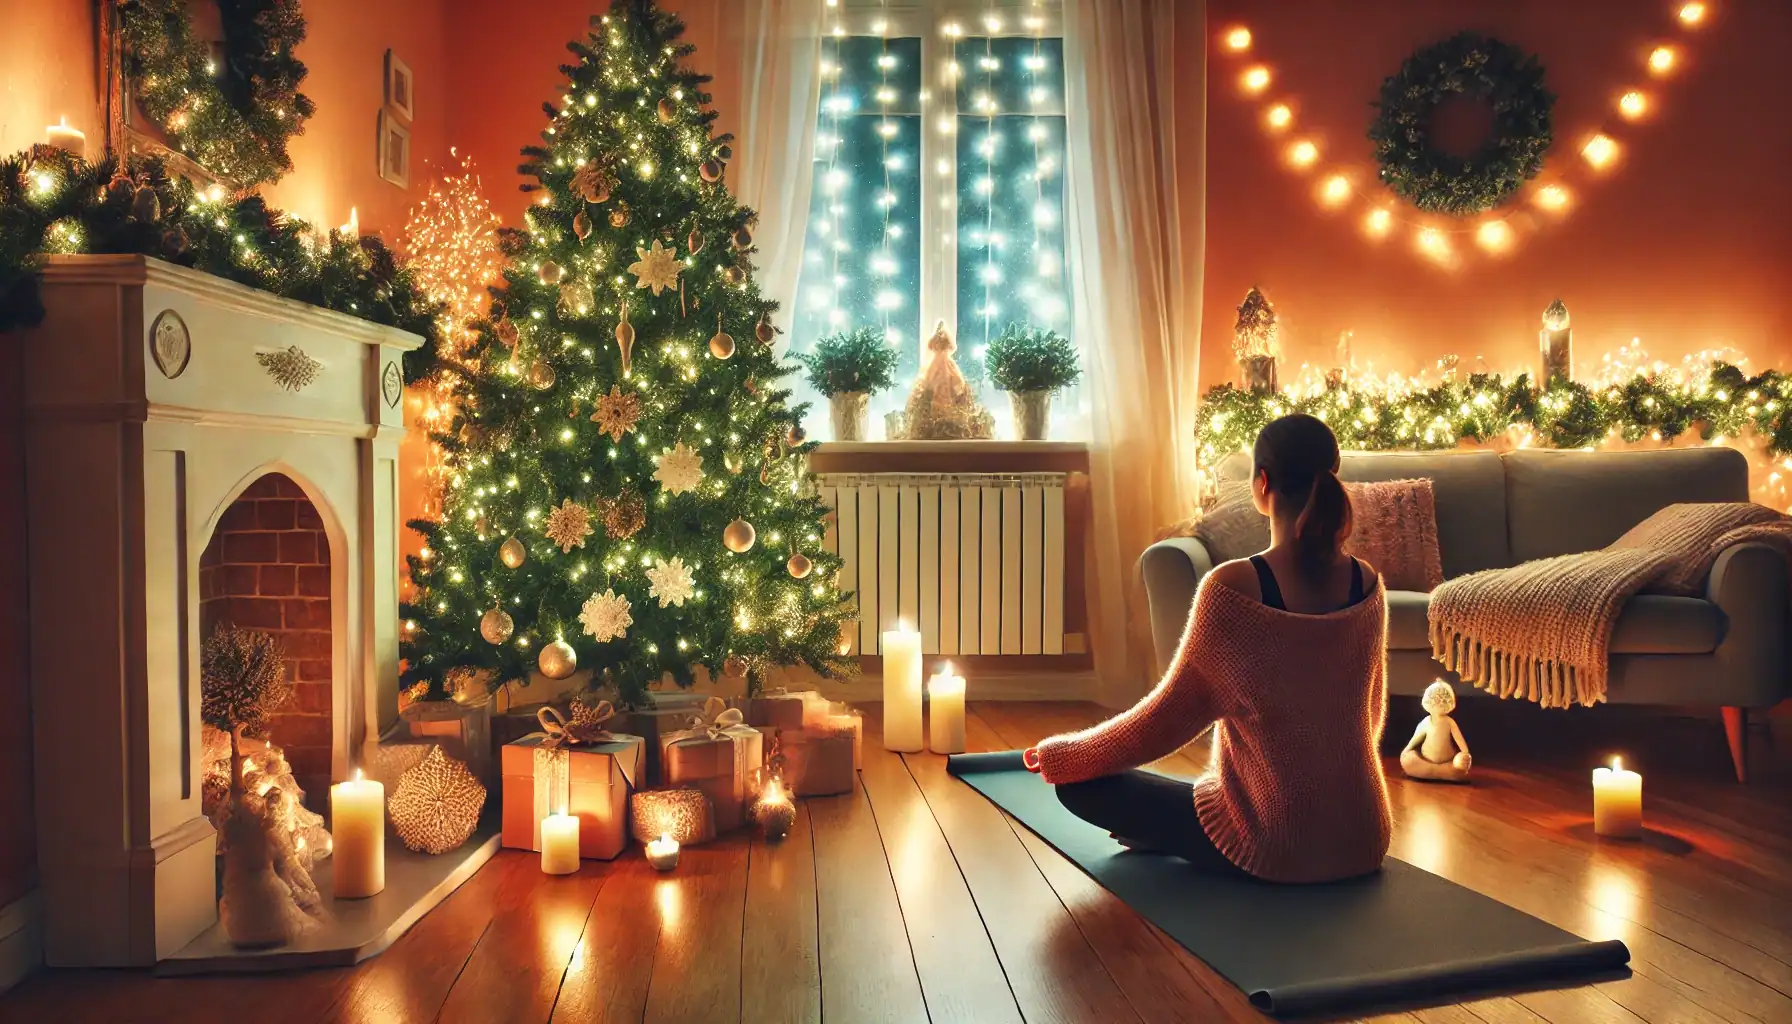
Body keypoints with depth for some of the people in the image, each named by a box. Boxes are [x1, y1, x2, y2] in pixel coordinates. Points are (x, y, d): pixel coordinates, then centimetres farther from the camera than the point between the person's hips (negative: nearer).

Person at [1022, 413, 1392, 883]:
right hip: (1363, 841, 7)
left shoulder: (1233, 586, -21)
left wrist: (1059, 754, 2)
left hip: (1269, 846, -6)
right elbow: (1371, 715, 11)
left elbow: (1172, 713, -12)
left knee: (1079, 783, 8)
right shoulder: (1369, 585, -4)